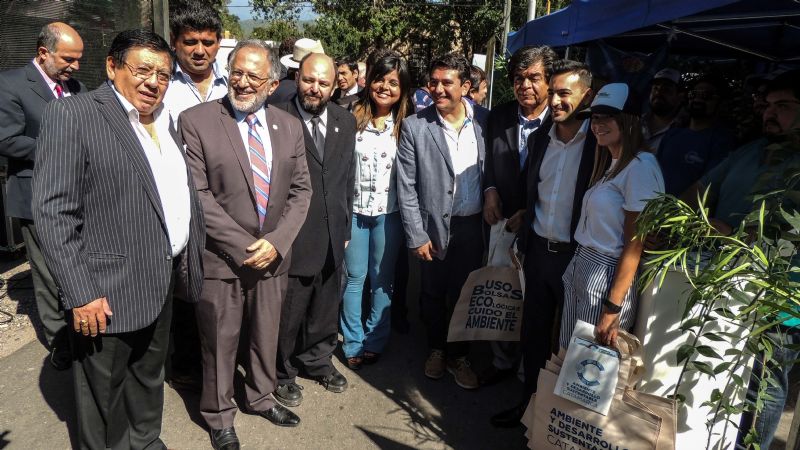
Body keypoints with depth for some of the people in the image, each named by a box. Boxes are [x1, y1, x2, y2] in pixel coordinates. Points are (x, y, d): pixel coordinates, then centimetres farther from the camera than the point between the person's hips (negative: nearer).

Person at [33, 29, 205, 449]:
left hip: (161, 283, 7)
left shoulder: (162, 121, 11)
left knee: (149, 378, 23)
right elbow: (53, 212, -17)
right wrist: (80, 293, -19)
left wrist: (191, 255, 10)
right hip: (107, 293, -7)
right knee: (103, 394, 11)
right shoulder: (72, 115, -12)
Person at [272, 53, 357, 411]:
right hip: (292, 237, -5)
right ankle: (282, 373, 34)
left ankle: (317, 361, 44)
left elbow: (348, 177, 10)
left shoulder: (346, 121, 5)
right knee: (287, 312, 10)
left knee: (325, 308, 21)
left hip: (333, 237, 5)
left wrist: (346, 227, 12)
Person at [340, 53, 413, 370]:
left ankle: (374, 342, 26)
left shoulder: (406, 125, 0)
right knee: (354, 278, 9)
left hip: (389, 212, 0)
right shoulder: (352, 118, 0)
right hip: (354, 210, 0)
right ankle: (352, 343, 23)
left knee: (382, 279, 11)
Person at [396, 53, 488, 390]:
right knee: (433, 294, 15)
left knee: (463, 293, 13)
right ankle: (436, 349, 39)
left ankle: (458, 356, 34)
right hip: (434, 226, -1)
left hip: (473, 225, 1)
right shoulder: (415, 126, -9)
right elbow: (406, 187, -8)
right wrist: (417, 236, -9)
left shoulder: (485, 120, -4)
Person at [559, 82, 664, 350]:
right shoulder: (610, 164, 14)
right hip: (579, 268, 8)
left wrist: (613, 308, -17)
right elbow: (597, 226, 11)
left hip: (609, 276, -8)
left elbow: (634, 244, -17)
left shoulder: (641, 165, -15)